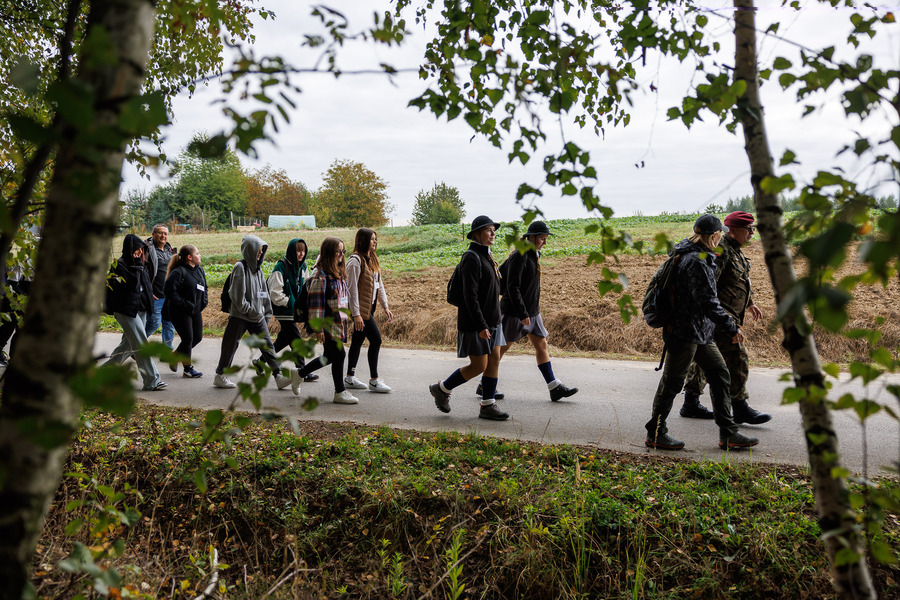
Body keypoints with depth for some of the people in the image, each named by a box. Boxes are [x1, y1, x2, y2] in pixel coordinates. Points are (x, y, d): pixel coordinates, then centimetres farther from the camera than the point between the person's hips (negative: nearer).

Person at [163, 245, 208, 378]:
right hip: (180, 312, -9)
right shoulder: (178, 272, -17)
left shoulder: (199, 270, 10)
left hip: (195, 311, 9)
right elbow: (170, 290, -24)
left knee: (197, 337, 12)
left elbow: (204, 287, 23)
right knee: (188, 338, -4)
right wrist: (185, 304, -22)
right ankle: (188, 369, 10)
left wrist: (204, 301, 6)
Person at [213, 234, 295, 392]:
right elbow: (238, 296, -15)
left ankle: (279, 376, -2)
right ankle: (220, 376, 21)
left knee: (267, 345, 0)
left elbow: (264, 294, 16)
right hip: (239, 316, -6)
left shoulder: (258, 269, 12)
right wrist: (251, 311, -13)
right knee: (230, 346, 6)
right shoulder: (240, 267, -11)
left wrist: (267, 315, 12)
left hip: (257, 317, 6)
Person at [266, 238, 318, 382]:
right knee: (296, 340, -6)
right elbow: (275, 293, -18)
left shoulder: (302, 266, 7)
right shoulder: (281, 267, -17)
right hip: (283, 310, -8)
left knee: (284, 338, 17)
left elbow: (305, 287, 21)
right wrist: (289, 302, -14)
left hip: (294, 309, 8)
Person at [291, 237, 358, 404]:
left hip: (339, 322, 9)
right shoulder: (321, 274, -15)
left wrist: (346, 315, 22)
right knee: (338, 354, -4)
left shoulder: (339, 273, 13)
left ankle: (299, 374, 32)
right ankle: (340, 392, 9)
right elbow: (316, 302, -17)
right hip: (328, 323, -9)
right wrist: (318, 328, -19)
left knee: (330, 356, 15)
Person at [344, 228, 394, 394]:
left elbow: (379, 284, 18)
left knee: (358, 341, 12)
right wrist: (356, 313, -20)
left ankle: (350, 378, 20)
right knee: (376, 339, -10)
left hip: (370, 306, 9)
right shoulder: (355, 260, -13)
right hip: (361, 308, -9)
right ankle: (374, 380, -1)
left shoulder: (372, 259, 15)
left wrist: (385, 306, 13)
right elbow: (352, 288, -17)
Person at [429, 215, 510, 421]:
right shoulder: (471, 258, -16)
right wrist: (481, 326, -24)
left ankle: (487, 405, 14)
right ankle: (442, 389, 14)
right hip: (475, 322, -9)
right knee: (478, 366, -3)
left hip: (491, 320, 9)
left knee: (494, 361, 6)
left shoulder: (486, 256, 14)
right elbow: (470, 295, -21)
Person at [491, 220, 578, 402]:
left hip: (532, 312, 9)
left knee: (541, 345, 5)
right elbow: (512, 286, -21)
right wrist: (522, 313, -23)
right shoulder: (520, 256, -17)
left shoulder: (534, 255, 11)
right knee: (502, 347, 1)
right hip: (514, 312, -9)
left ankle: (555, 388, 7)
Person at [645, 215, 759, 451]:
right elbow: (708, 303, -24)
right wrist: (732, 328, -16)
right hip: (684, 331, -11)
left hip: (699, 332, 11)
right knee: (672, 381, 1)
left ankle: (728, 433, 19)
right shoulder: (697, 261, -21)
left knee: (720, 373, 12)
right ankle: (655, 434, 15)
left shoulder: (689, 253, 11)